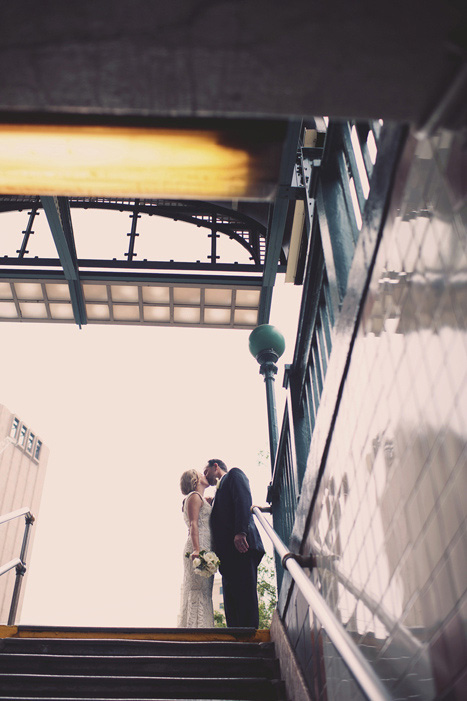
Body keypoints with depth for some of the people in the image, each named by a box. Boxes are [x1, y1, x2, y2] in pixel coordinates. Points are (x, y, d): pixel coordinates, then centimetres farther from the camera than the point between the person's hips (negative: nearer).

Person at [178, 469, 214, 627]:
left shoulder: (202, 499, 28)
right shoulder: (194, 497, 0)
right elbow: (193, 524, -12)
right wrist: (196, 549, -24)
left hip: (204, 550, 9)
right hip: (199, 548, -9)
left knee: (203, 592, 3)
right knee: (198, 589, -14)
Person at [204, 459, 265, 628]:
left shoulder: (234, 474, 10)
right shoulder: (220, 490, 34)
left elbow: (244, 500, -9)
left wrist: (240, 532, -21)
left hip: (241, 545, -9)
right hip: (228, 553, 9)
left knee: (245, 598, -14)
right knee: (231, 605, 1)